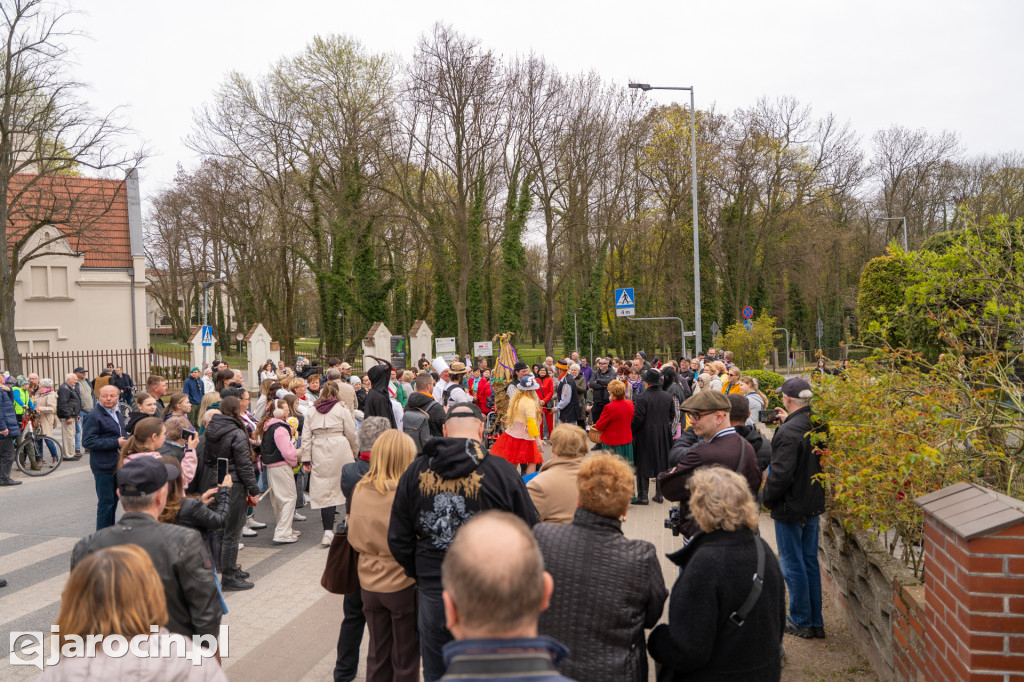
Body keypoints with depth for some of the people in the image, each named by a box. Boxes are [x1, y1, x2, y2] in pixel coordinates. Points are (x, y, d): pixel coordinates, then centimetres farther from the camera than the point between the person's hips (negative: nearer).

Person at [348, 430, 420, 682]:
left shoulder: (360, 490, -5)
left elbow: (354, 537, 5)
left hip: (369, 584, 5)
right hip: (402, 584, -5)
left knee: (377, 654, 19)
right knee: (405, 658, 12)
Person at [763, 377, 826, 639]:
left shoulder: (788, 432, -26)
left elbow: (781, 473, -27)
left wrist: (768, 498, -8)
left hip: (790, 508, -8)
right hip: (813, 504, 8)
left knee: (793, 565, 6)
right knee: (810, 562, 17)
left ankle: (801, 622, 17)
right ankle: (815, 621, 26)